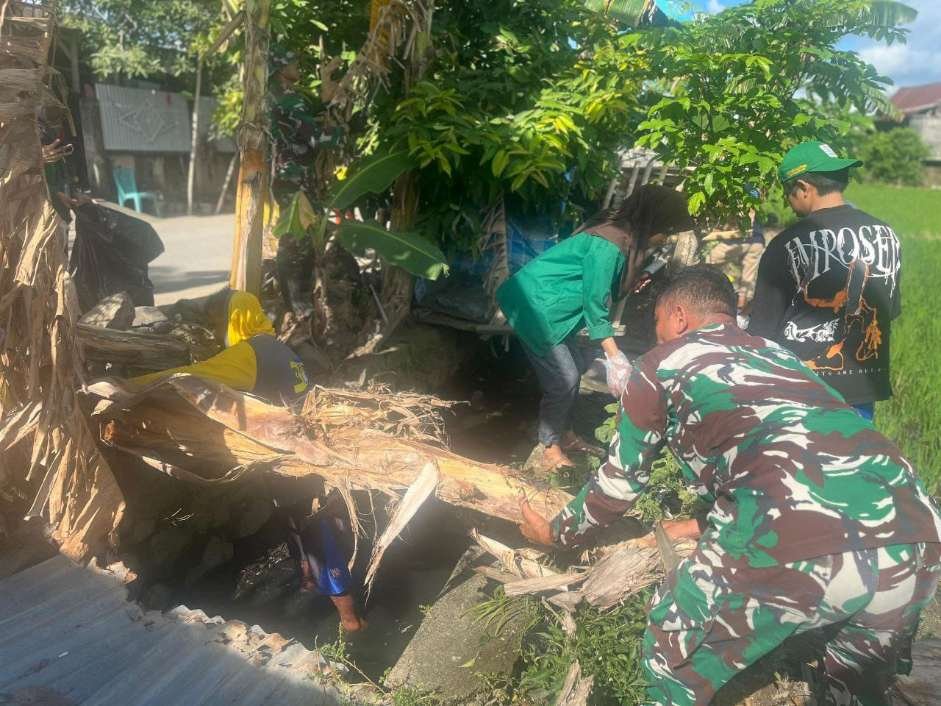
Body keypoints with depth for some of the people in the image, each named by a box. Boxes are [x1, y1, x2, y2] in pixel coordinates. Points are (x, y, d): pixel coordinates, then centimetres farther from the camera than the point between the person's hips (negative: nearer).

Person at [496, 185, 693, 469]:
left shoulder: (617, 232, 5)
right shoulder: (608, 246, -23)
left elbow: (597, 295, 12)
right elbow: (595, 304, -19)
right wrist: (614, 357, -12)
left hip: (546, 305, 10)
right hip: (535, 306, -10)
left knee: (574, 368, 16)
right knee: (563, 379, -5)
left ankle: (564, 434, 32)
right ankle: (551, 451, 11)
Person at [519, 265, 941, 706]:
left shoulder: (662, 363, 16)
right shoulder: (780, 355, 32)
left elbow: (620, 482, 24)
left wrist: (557, 533, 42)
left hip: (795, 549, -6)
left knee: (674, 657, 23)